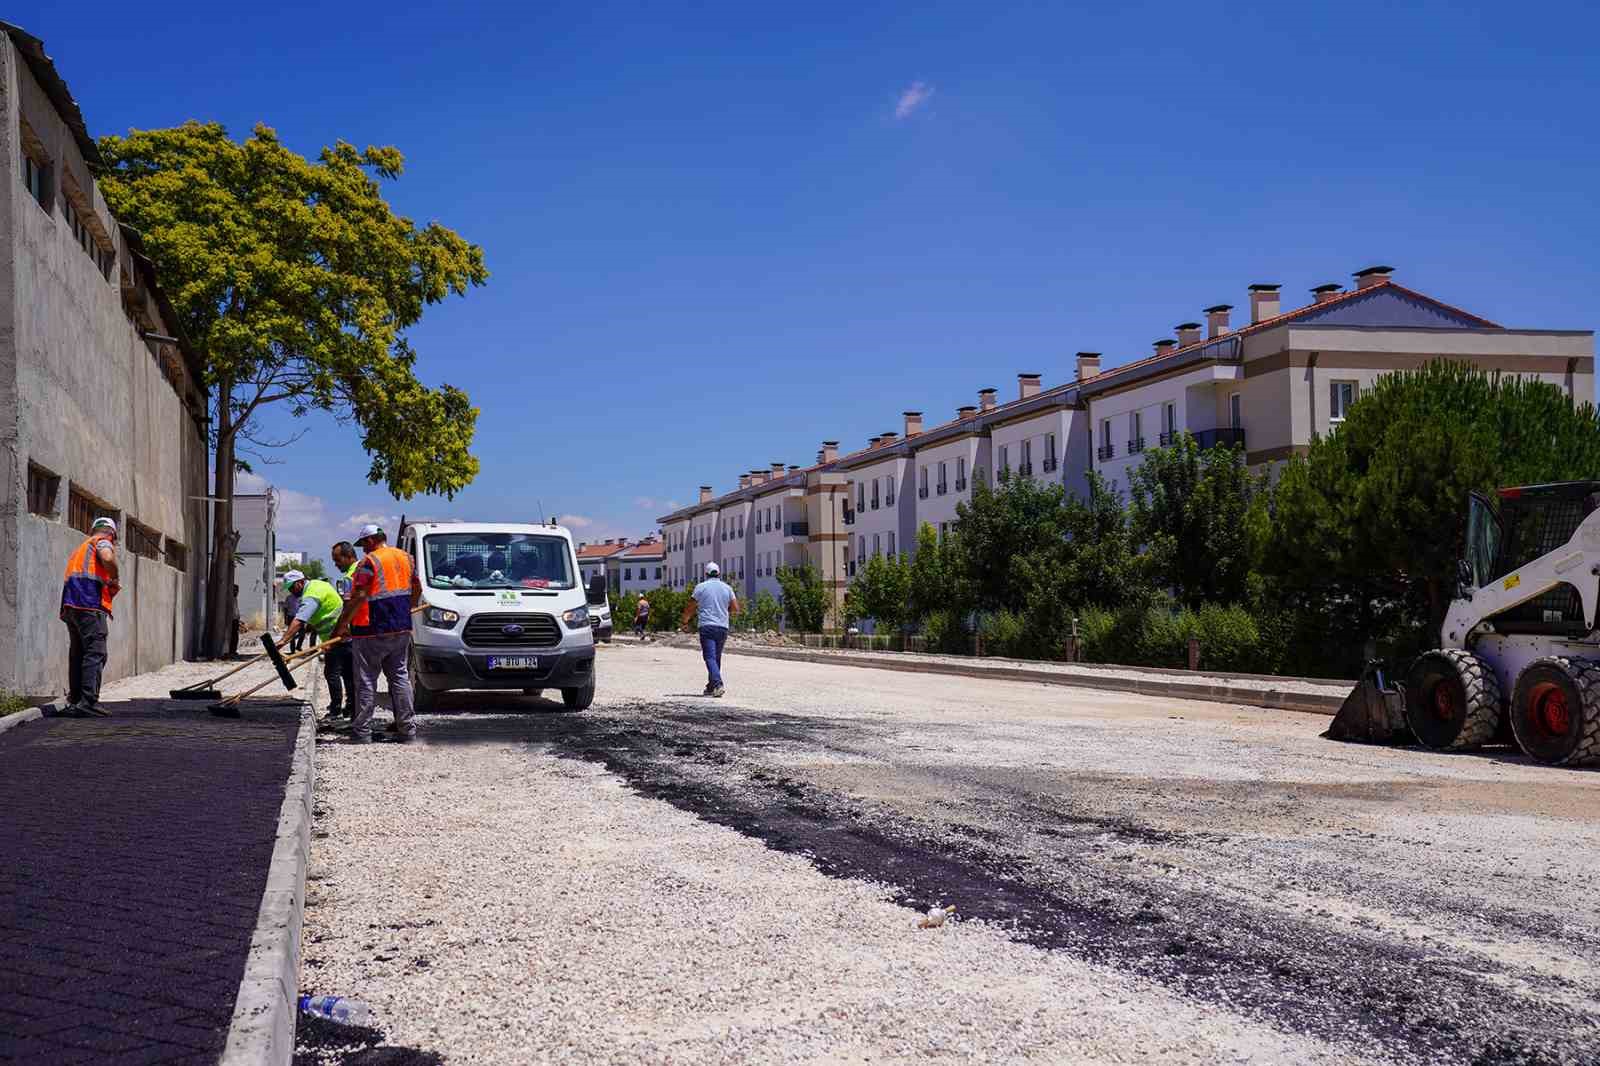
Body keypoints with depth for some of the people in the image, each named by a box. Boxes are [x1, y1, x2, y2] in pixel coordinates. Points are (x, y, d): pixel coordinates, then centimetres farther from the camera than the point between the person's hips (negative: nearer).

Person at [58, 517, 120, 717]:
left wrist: (108, 587, 22)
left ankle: (75, 701, 12)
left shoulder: (81, 548, 32)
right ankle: (89, 702, -21)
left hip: (70, 604, 8)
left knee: (77, 654, 12)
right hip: (90, 604, -8)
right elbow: (107, 558, -17)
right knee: (95, 653, -12)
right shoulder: (103, 541, 7)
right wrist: (114, 580, -1)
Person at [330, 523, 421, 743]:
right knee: (400, 676, 12)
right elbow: (417, 589, 20)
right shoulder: (405, 558, 11)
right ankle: (406, 727, 12)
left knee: (366, 682, -1)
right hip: (402, 630, 7)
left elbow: (359, 597, -19)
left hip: (373, 632, -7)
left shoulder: (369, 562, -12)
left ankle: (362, 731, 0)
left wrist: (342, 624, -14)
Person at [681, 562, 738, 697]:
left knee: (710, 657, -10)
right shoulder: (727, 588, 9)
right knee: (716, 658, 15)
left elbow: (690, 607, 3)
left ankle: (717, 684, -28)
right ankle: (711, 687, 20)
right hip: (723, 627, 4)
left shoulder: (701, 587, 0)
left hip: (707, 626, -4)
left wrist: (685, 621, 19)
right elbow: (736, 609, 7)